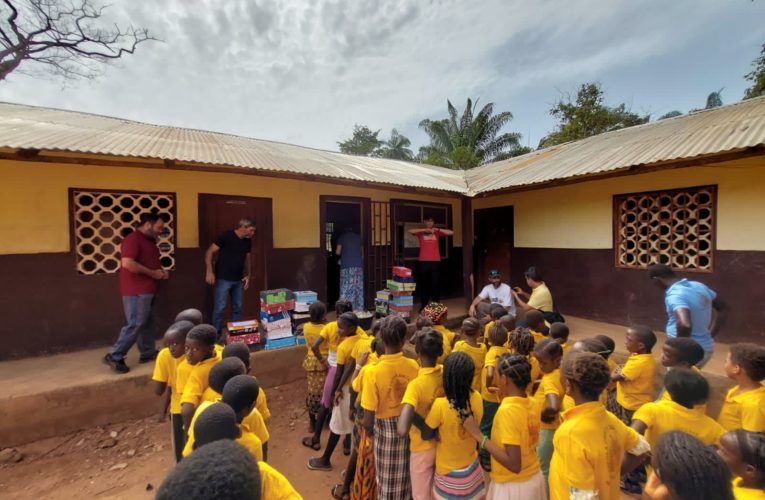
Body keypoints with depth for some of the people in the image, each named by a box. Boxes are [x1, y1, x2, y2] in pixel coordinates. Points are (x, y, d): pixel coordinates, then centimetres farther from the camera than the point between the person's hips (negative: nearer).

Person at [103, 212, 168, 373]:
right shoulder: (133, 239, -14)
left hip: (148, 290, 10)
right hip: (137, 291, -10)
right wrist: (153, 273, -19)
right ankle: (114, 356, 4)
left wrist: (160, 271, 9)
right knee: (136, 324, -7)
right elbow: (127, 263, -27)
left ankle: (148, 353, 22)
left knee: (148, 323, 14)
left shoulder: (149, 241, 16)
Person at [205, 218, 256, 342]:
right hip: (223, 279, -6)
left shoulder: (247, 241, 6)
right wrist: (209, 272, -18)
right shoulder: (226, 236, -13)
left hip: (238, 280, 6)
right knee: (219, 308, -2)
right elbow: (209, 252, -12)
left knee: (237, 308, 12)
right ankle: (216, 336, 13)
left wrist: (248, 275, 9)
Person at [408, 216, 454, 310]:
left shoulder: (437, 232, 10)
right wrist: (425, 230, -16)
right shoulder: (421, 232, 5)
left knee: (436, 284, 2)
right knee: (424, 284, 4)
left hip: (436, 261, 1)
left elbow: (451, 233, 1)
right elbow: (410, 231, -13)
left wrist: (438, 229, -8)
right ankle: (423, 305, 15)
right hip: (423, 262, -1)